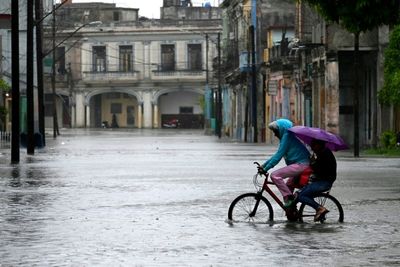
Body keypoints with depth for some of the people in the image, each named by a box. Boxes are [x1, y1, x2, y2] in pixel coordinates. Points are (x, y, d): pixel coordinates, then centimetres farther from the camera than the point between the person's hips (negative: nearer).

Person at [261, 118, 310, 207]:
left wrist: (266, 168, -14)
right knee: (288, 186, 23)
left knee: (275, 175, -18)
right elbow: (278, 154, 24)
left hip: (300, 165, -11)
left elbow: (279, 155, -16)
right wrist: (264, 165, 18)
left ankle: (288, 197, -17)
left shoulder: (287, 136, -11)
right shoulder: (287, 136, 20)